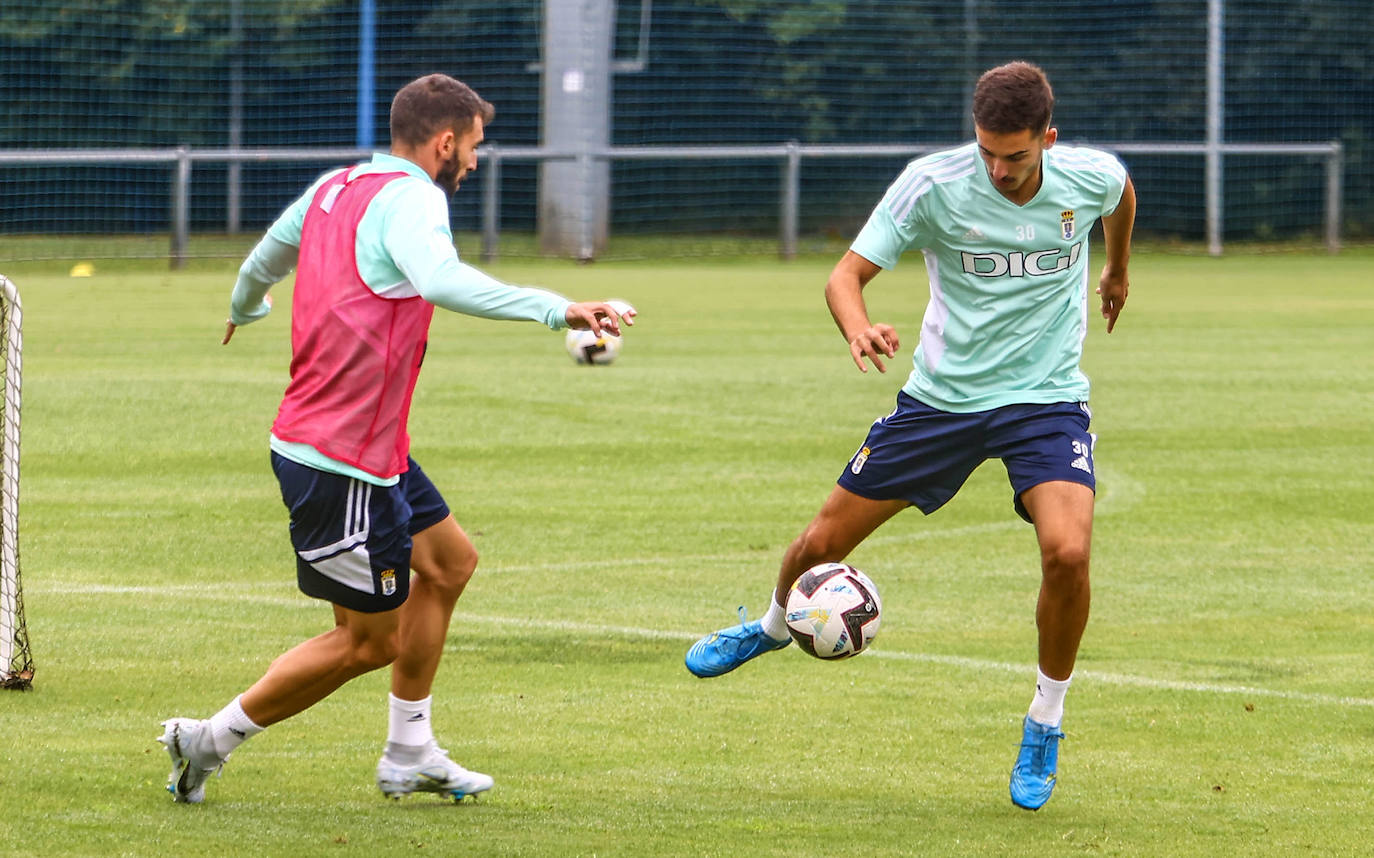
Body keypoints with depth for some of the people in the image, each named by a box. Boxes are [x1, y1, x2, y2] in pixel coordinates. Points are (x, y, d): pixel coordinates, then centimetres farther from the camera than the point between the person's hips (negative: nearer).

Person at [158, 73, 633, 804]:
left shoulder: (332, 189, 10)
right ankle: (210, 739, 8)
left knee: (448, 559, 21)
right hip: (343, 461, -10)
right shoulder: (410, 198, -17)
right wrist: (556, 310, -44)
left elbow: (265, 256, 29)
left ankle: (409, 754, 26)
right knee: (369, 641, 0)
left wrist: (244, 308, 52)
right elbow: (439, 279, -38)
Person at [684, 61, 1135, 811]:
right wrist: (858, 328, -41)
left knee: (1067, 552, -26)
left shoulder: (1089, 177, -12)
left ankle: (1044, 728, -2)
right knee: (827, 539, 7)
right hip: (942, 393, 1)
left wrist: (1116, 272, 32)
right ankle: (774, 626, 46)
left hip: (1046, 399, -1)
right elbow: (847, 275, -17)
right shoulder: (933, 184, -18)